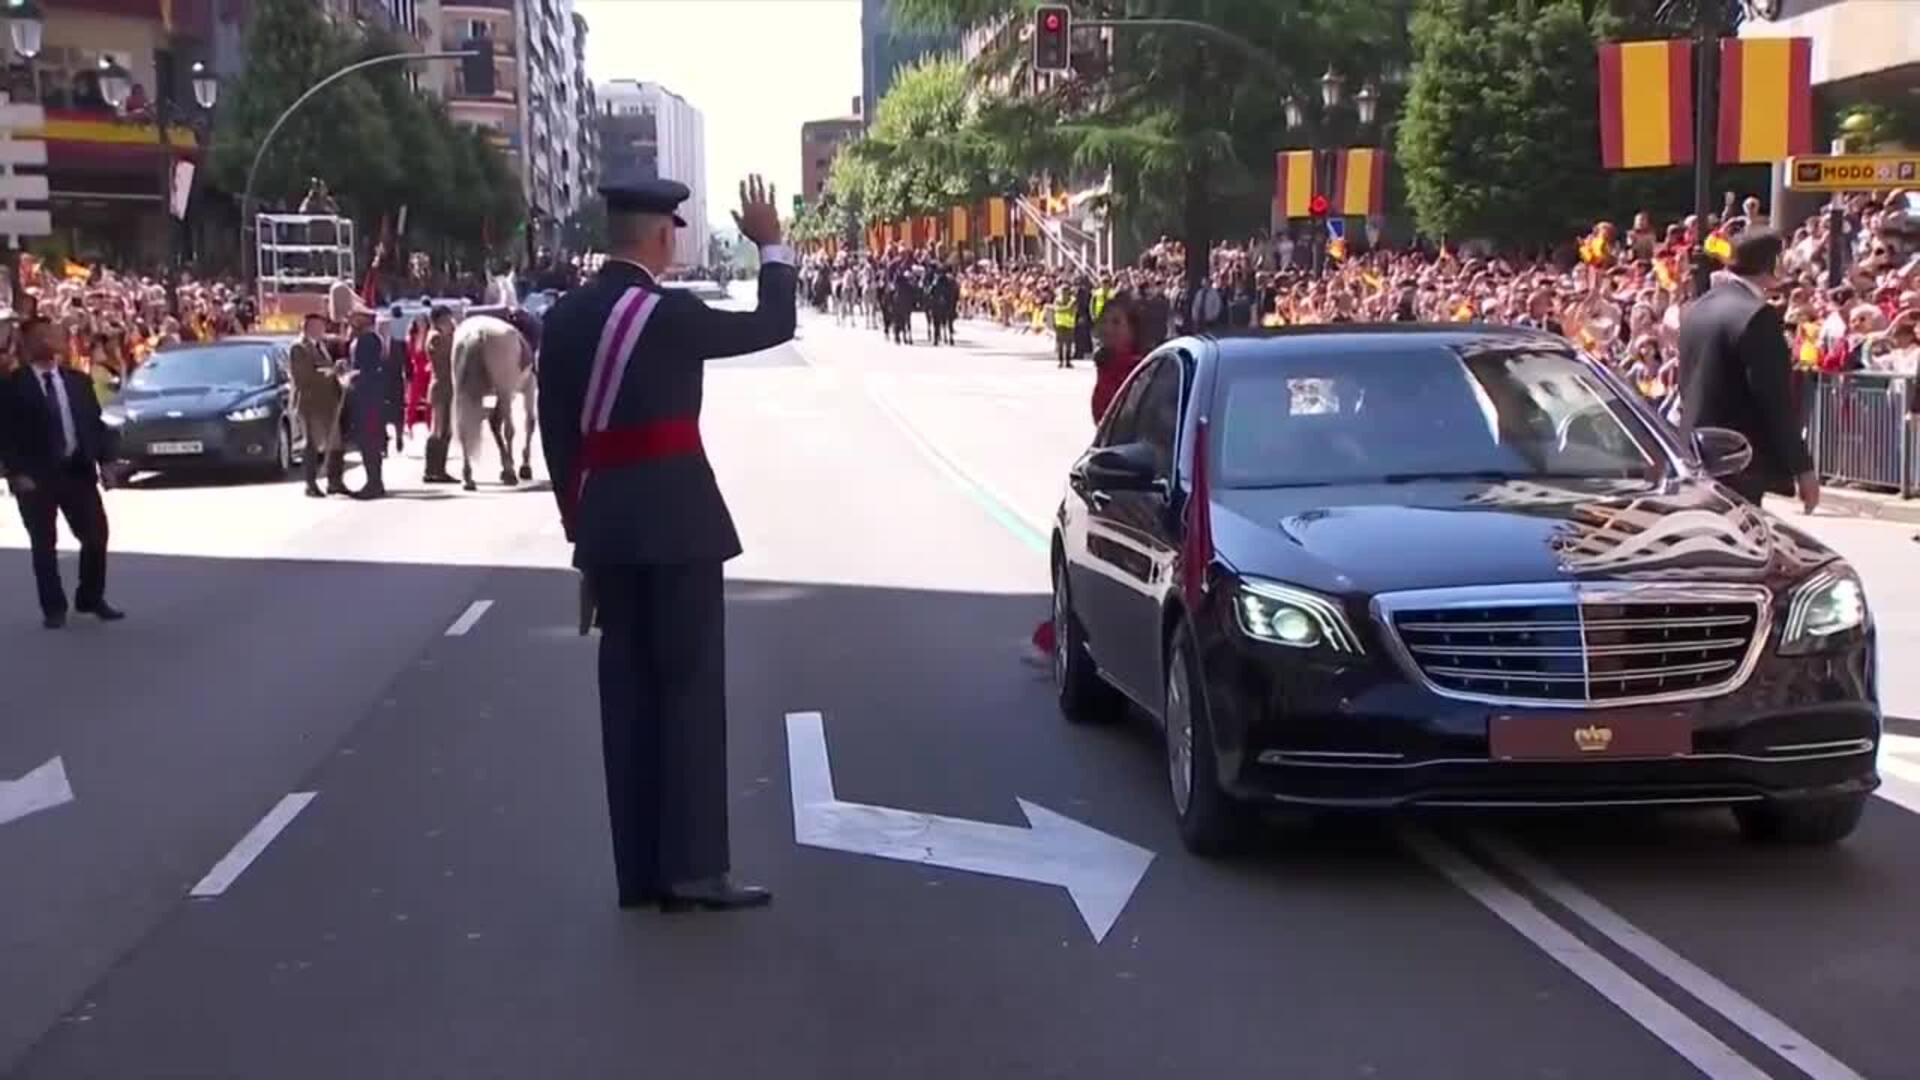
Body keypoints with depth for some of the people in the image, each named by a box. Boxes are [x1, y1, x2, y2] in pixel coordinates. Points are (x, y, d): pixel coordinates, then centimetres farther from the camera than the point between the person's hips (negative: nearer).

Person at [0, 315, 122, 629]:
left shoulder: (77, 380, 10)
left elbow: (95, 422, 11)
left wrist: (106, 461, 1)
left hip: (78, 469, 4)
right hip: (36, 476, -3)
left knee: (96, 535, 3)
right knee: (44, 544, 5)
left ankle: (91, 598, 20)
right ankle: (53, 608, 14)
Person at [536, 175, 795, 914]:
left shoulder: (563, 317, 7)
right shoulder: (669, 313, -12)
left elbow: (557, 431, 10)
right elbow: (775, 325, -3)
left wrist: (578, 521, 17)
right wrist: (772, 245, 10)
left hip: (605, 523, 6)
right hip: (675, 517, -6)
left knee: (628, 686, 9)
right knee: (691, 684, -1)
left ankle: (639, 871, 12)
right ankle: (692, 866, -2)